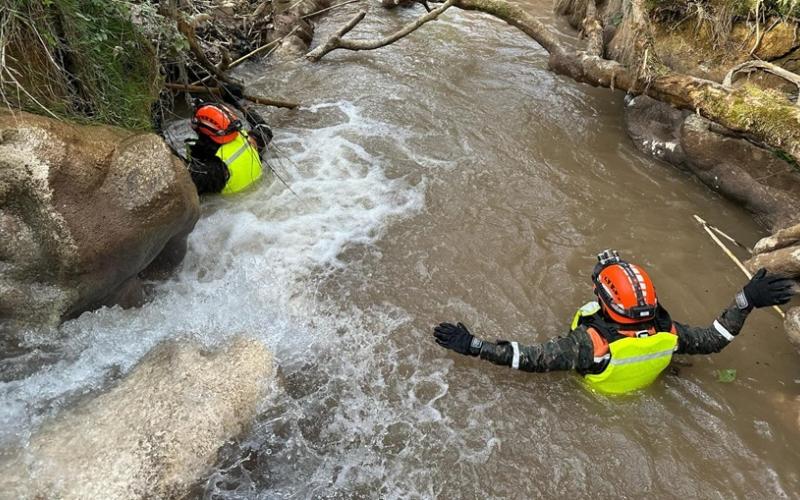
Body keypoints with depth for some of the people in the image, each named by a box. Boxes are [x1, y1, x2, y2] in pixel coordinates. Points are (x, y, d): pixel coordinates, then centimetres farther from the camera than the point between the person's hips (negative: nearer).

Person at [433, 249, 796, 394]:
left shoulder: (592, 344, -48)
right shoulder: (666, 334, -34)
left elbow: (531, 359, -49)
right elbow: (715, 339, -16)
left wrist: (472, 345, -47)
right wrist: (747, 300, -13)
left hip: (596, 396, -3)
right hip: (643, 389, 4)